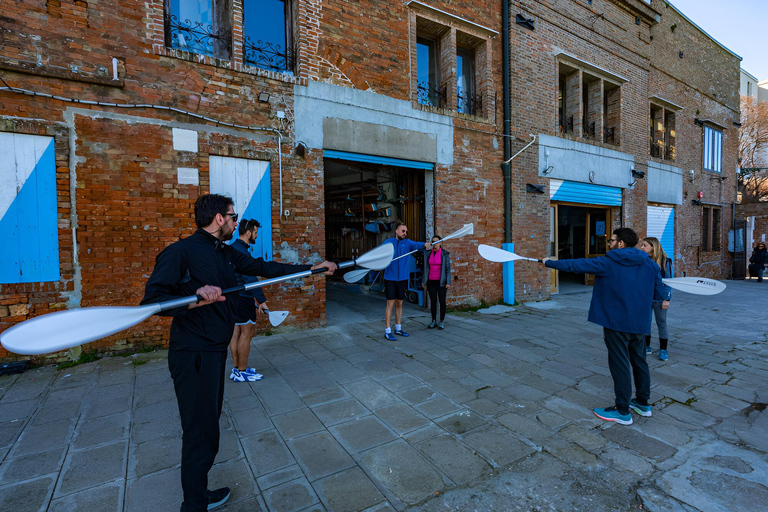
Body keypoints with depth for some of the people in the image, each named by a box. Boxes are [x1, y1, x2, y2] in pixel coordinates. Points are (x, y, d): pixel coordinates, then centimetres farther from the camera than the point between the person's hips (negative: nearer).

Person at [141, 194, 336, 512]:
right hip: (193, 356, -9)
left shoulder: (225, 253, 8)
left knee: (207, 425, 21)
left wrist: (311, 268, 10)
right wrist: (195, 298, -36)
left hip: (214, 352, 9)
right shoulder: (181, 252, -16)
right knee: (201, 433, 2)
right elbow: (151, 300, -19)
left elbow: (263, 267, 10)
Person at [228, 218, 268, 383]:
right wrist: (261, 300, -22)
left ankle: (236, 369, 23)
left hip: (233, 295, 10)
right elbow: (249, 278, -23)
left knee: (236, 332, 14)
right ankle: (242, 372, 7)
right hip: (243, 297, -10)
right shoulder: (241, 251, -18)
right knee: (247, 333, -2)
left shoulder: (232, 248, 14)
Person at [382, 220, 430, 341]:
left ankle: (398, 328, 26)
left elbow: (416, 245, -18)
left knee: (399, 304, 13)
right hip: (390, 278, -3)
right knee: (390, 303, -3)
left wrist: (424, 244, -39)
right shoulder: (387, 242, 0)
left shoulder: (407, 242, 2)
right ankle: (387, 331, 5)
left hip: (402, 278, 3)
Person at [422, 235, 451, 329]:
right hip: (431, 281, 3)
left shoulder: (445, 254, -6)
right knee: (433, 301, 7)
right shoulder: (428, 253, 3)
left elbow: (448, 268, -6)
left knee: (442, 301, 1)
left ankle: (441, 322, 15)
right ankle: (434, 321, 19)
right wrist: (423, 281, 6)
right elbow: (426, 268, 8)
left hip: (441, 281, -3)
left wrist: (448, 282, -10)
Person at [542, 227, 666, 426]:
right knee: (639, 361, 20)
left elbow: (574, 264, -9)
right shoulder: (650, 264, 3)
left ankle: (623, 412, 13)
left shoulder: (607, 263, -12)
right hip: (640, 323, 6)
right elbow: (658, 292, 5)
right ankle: (643, 404, 35)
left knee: (620, 365, 2)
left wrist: (549, 262, 2)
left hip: (616, 322, -6)